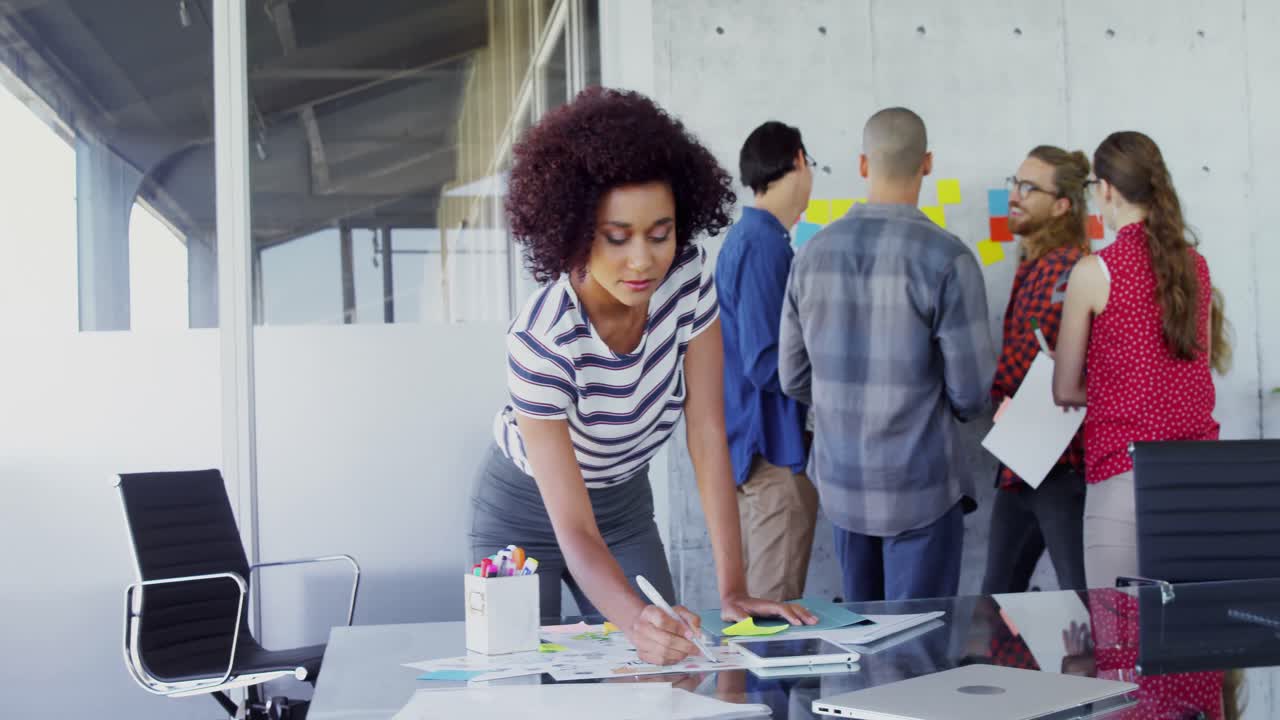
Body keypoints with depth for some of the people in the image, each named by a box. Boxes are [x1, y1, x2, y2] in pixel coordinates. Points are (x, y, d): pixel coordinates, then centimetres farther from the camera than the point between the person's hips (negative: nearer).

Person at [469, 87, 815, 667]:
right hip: (527, 515, -4)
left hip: (624, 504, 4)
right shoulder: (541, 342, -35)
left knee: (664, 670, 2)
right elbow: (574, 531, -38)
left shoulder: (687, 280, -22)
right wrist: (638, 621, -57)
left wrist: (732, 591, -25)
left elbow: (708, 437, -20)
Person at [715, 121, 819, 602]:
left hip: (744, 443, 10)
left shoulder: (743, 237, 12)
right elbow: (767, 366, -22)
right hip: (774, 450, -10)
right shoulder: (767, 245, -17)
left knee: (746, 599, 16)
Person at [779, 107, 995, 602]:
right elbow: (973, 392, -12)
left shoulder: (813, 253, -1)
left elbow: (793, 377, 6)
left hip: (840, 484, 5)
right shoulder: (946, 258, -15)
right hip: (920, 491, -5)